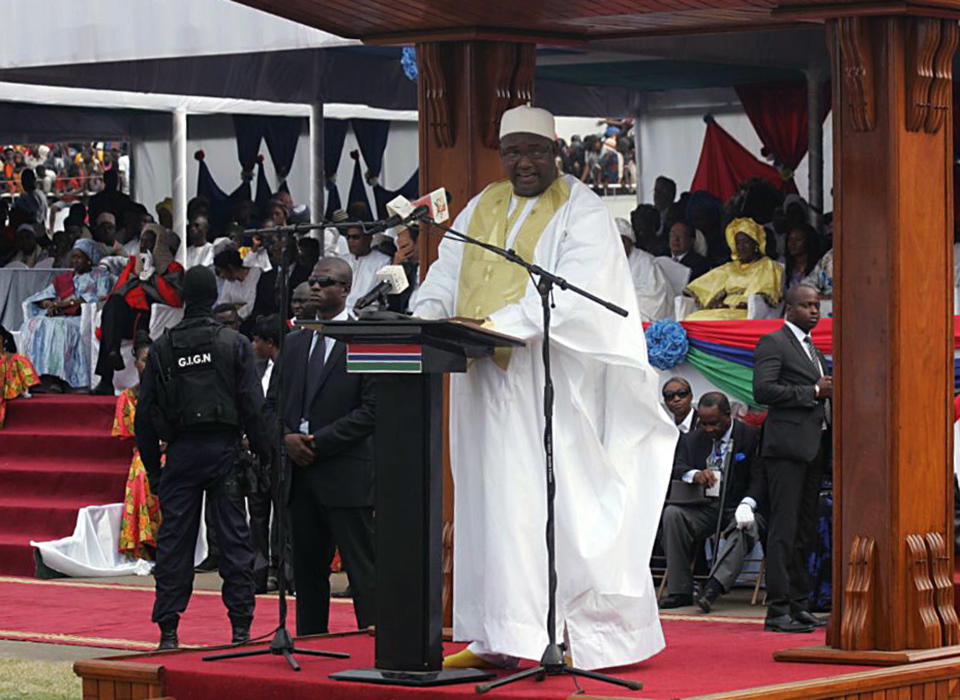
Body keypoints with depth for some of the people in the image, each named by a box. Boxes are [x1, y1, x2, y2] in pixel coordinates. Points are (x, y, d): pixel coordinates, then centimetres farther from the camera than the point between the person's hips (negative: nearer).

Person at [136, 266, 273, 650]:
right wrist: (265, 457, 0)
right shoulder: (235, 344, -2)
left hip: (181, 453, 1)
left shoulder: (162, 348, 3)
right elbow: (253, 406, -5)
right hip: (225, 450, -1)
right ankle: (241, 627, 2)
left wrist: (152, 468, 13)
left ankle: (168, 629, 4)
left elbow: (146, 413, 6)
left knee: (173, 540, 5)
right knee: (234, 538, 3)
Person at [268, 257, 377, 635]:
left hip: (346, 475, -6)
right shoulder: (293, 343, 16)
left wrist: (318, 442, -13)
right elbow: (273, 402, 18)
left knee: (362, 570, -6)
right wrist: (286, 438, -3)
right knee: (307, 570, 10)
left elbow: (371, 410, -10)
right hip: (300, 475, 6)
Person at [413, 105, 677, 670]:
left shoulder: (583, 213, -2)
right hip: (489, 381, 6)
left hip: (553, 382, -6)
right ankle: (499, 639, 4)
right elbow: (448, 271, 10)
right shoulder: (482, 209, 18)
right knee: (493, 502, 3)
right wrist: (428, 312, -13)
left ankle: (586, 638, -4)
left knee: (559, 502, -7)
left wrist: (496, 322, -28)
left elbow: (570, 290, -16)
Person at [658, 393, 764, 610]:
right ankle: (680, 591, -24)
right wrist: (695, 475, -21)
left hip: (737, 508, -3)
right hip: (704, 508, 3)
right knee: (672, 514, -24)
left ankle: (714, 587, -51)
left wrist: (747, 505, -27)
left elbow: (759, 478, -8)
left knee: (746, 527, -36)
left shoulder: (751, 436, -2)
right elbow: (677, 468, 2)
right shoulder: (693, 439, 11)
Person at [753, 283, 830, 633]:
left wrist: (830, 393, 8)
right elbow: (763, 390, -17)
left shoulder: (813, 349, 23)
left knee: (806, 531, 10)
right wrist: (813, 392, -16)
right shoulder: (773, 343, -5)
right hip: (787, 446, -9)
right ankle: (778, 609, -11)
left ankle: (798, 604, 15)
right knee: (784, 530, -10)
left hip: (813, 447, 9)